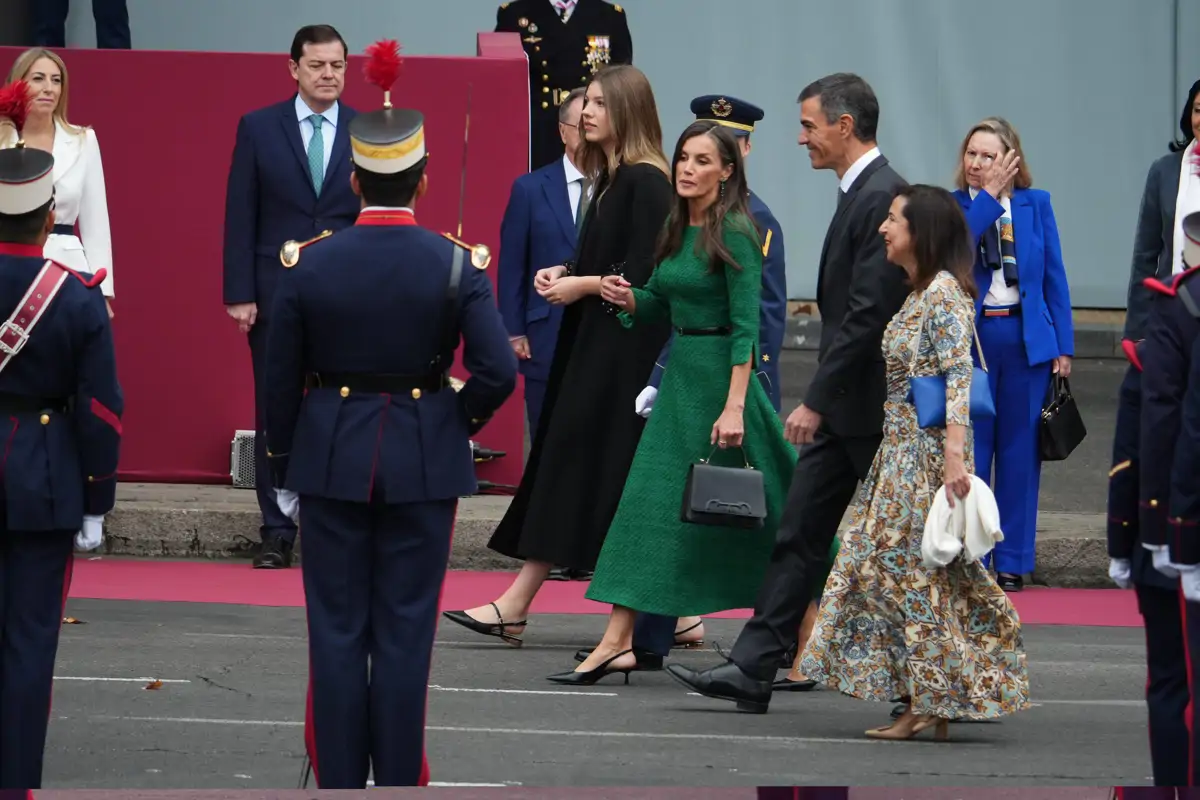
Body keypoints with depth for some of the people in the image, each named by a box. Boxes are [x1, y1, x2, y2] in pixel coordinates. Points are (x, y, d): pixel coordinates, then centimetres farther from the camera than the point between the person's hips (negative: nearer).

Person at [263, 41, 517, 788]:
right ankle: (398, 788, 6)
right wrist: (458, 422, 4)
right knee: (404, 634, 4)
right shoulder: (455, 266, -9)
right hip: (424, 465, -1)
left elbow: (282, 381, -1)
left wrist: (284, 473, 11)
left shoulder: (312, 265, -6)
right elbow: (498, 371, -16)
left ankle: (339, 787, 8)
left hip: (332, 462, 1)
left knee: (337, 632, 6)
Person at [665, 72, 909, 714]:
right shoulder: (858, 194, 15)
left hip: (869, 408, -10)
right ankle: (753, 668, 6)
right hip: (841, 405, 10)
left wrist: (816, 400, -21)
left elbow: (868, 316, -23)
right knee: (798, 534, 6)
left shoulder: (882, 199, -17)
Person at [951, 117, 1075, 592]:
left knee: (1019, 453, 5)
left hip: (1027, 339, 1)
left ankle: (1012, 563, 11)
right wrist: (990, 195, -17)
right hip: (970, 339, -1)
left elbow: (1055, 277, 7)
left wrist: (1063, 346, 2)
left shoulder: (1035, 204, 6)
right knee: (968, 453, 2)